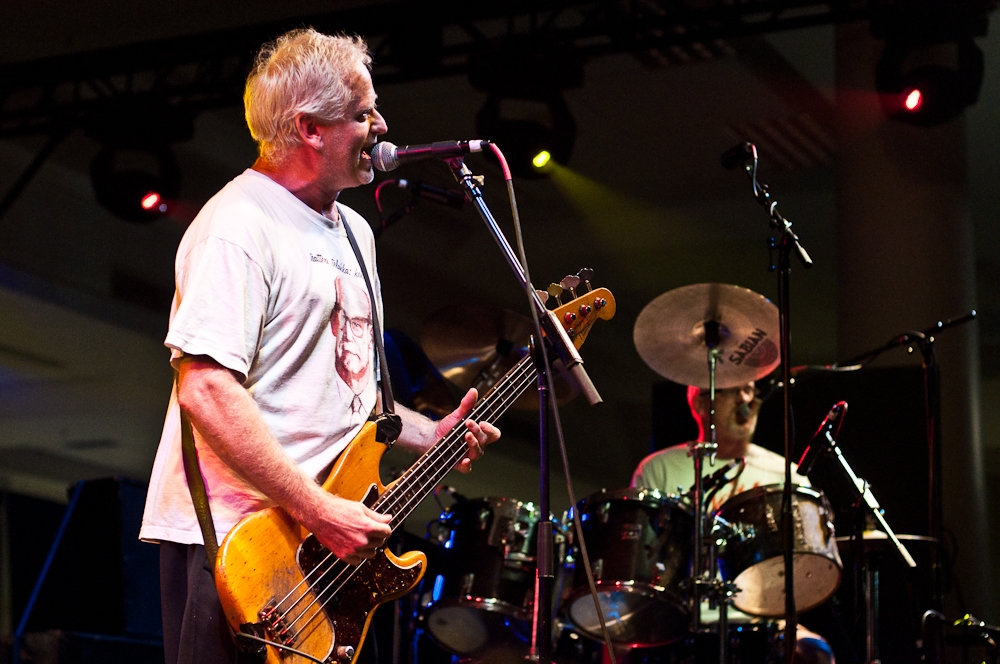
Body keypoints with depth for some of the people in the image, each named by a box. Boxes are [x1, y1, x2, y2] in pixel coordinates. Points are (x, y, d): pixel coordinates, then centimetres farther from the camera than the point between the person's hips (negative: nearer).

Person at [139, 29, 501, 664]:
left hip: (329, 543, 9)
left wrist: (429, 434, 10)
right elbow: (206, 392, -24)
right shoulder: (239, 226, -14)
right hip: (231, 542, -9)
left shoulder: (354, 231, 17)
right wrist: (320, 511, -24)